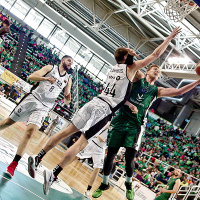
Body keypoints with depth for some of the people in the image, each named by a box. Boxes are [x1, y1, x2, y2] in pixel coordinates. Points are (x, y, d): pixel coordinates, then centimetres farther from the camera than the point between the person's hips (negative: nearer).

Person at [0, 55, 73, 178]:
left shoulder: (68, 79, 15)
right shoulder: (50, 68, 6)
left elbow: (67, 96, 17)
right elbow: (31, 77, -4)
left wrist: (68, 98, -8)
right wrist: (46, 78, -20)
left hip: (44, 107, 1)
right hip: (33, 98, -1)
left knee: (30, 131, -17)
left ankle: (13, 165, -20)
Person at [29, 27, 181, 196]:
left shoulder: (113, 69, 20)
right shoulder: (131, 68, 0)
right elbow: (155, 54, 4)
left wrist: (129, 104, 24)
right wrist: (170, 38, 12)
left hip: (95, 102, 7)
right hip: (105, 110, -7)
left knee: (68, 131, 11)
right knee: (81, 143, -10)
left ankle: (37, 158, 10)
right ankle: (53, 174, -18)